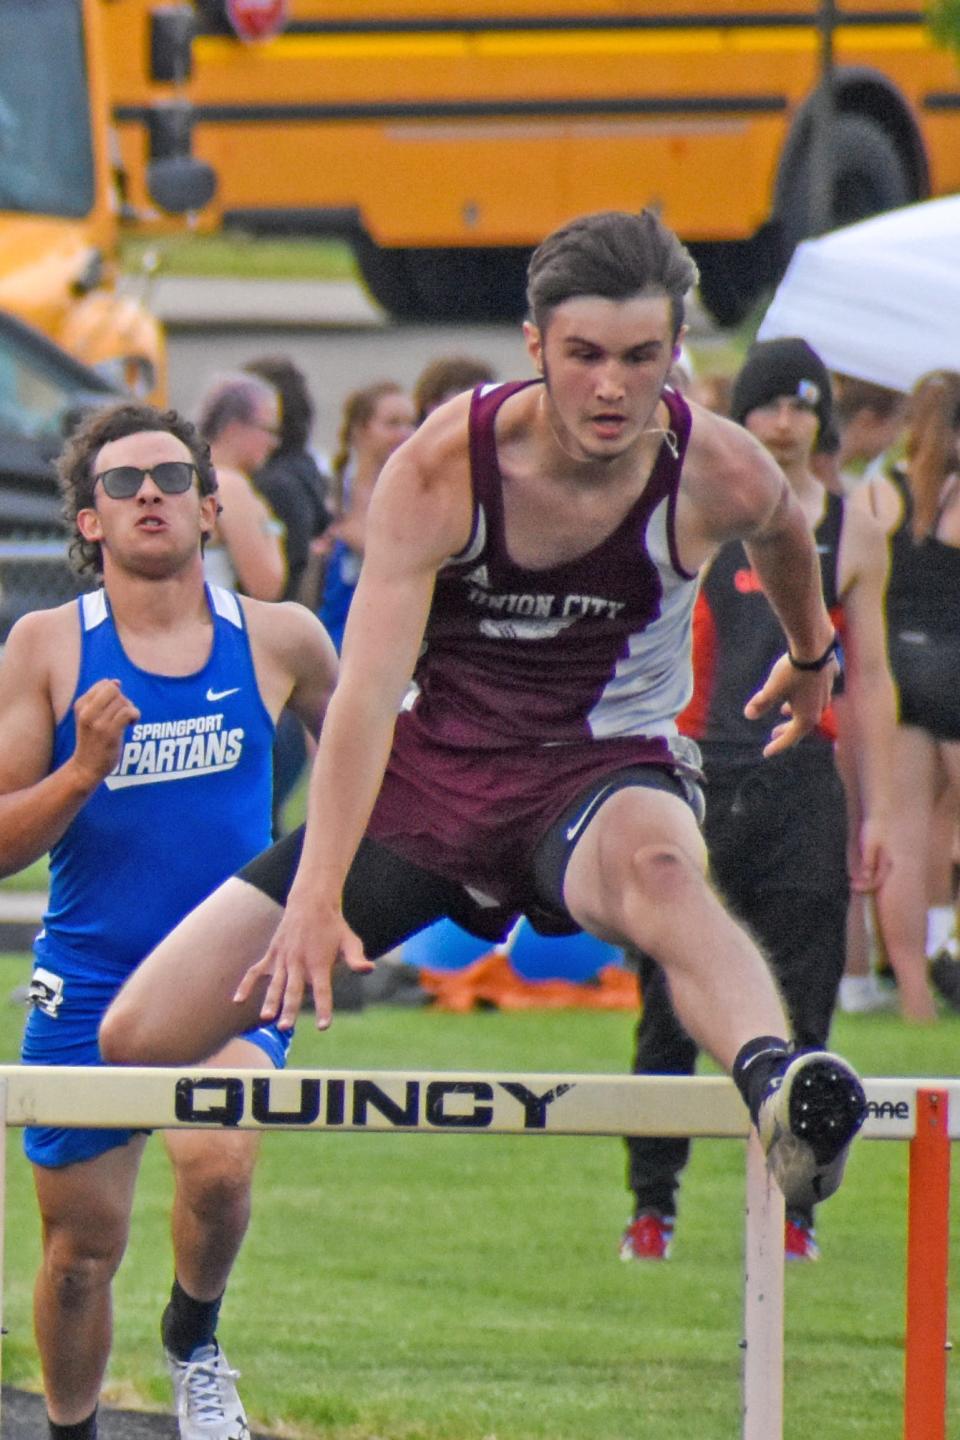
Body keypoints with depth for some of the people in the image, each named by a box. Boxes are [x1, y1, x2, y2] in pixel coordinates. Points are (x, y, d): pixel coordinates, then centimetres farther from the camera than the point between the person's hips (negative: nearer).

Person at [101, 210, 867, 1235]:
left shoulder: (720, 475, -13)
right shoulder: (441, 467, -18)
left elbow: (782, 531, 15)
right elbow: (366, 688, -25)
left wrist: (812, 653, 36)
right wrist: (316, 894, -36)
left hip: (606, 765, -1)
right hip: (434, 761, 1)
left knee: (654, 869, -44)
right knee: (139, 1038, -5)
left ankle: (774, 1081, -70)